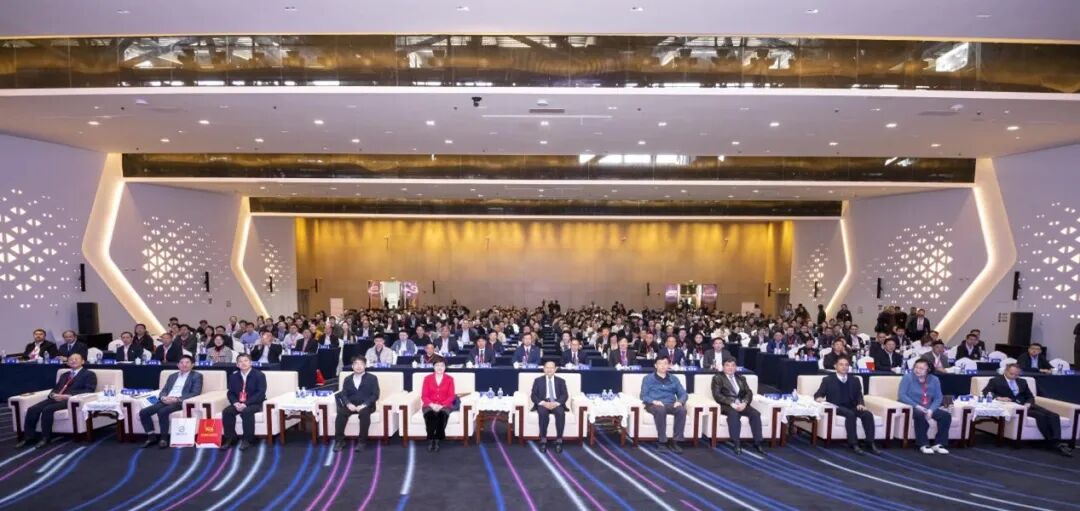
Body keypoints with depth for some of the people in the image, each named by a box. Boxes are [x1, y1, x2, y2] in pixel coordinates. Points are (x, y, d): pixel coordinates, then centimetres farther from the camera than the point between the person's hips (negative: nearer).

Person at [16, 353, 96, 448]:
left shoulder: (89, 374, 6)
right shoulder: (64, 375, 31)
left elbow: (89, 390, -8)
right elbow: (55, 388, 24)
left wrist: (68, 396, -18)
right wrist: (53, 394, -2)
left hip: (71, 400, -7)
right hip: (56, 398, 7)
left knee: (47, 410, -30)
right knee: (32, 410, -17)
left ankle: (46, 438, -20)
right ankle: (29, 437, -12)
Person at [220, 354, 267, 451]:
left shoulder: (259, 375, -6)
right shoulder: (233, 376, 11)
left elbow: (261, 393, -15)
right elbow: (230, 393, 9)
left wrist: (246, 403, -25)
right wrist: (235, 403, -14)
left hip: (254, 403, -5)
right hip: (238, 403, 5)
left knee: (246, 412, -35)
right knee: (226, 411, -23)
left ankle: (247, 439, -23)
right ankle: (230, 438, -11)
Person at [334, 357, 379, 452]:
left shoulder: (372, 378, 5)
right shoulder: (347, 379, 16)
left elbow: (375, 395, -3)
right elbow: (343, 394, 6)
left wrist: (363, 405, -18)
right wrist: (348, 404, -16)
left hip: (366, 406, -3)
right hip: (351, 405, 3)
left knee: (364, 413, -36)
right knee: (341, 413, -28)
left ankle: (362, 441, -26)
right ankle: (339, 441, -19)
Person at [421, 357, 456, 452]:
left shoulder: (449, 379, 7)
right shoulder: (427, 378, 8)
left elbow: (451, 396, 1)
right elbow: (424, 396, 3)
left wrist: (442, 405, -16)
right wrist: (432, 405, -16)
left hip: (445, 405, 0)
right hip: (430, 405, 0)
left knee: (443, 414, -35)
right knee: (430, 414, -35)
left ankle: (437, 440, -27)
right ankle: (430, 441, -27)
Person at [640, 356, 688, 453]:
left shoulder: (674, 379, 21)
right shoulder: (648, 378, 11)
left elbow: (683, 394, 12)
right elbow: (643, 396, 1)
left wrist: (680, 401, -11)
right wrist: (654, 401, -19)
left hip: (670, 404, 3)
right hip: (654, 405, -3)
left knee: (682, 409, -30)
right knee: (660, 410, -38)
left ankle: (675, 441, -25)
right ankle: (662, 441, -28)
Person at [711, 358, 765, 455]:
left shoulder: (741, 378, 21)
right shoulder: (717, 378, 6)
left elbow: (749, 393, 9)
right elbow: (717, 395, -7)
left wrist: (744, 403, -12)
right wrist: (731, 403, -20)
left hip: (741, 404, 4)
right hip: (727, 405, -4)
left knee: (755, 413, -24)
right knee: (734, 414, -36)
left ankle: (757, 443, -18)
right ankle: (737, 444, -32)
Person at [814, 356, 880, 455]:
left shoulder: (855, 380, 19)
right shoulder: (828, 380, 7)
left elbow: (859, 395, 12)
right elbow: (818, 394, 3)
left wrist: (860, 404, -10)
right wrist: (819, 398, -22)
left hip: (852, 407, 4)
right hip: (836, 408, -4)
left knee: (868, 414, -25)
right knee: (850, 414, -34)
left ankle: (870, 444, -23)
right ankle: (854, 444, -33)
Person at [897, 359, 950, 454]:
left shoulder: (934, 380, 9)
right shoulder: (907, 377, -4)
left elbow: (938, 398, 4)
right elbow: (902, 395, -11)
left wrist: (931, 409, -14)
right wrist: (916, 406, -21)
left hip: (928, 408, 5)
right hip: (912, 407, -5)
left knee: (946, 415, -17)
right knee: (921, 415, -36)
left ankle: (938, 444, -11)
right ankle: (924, 445, -25)